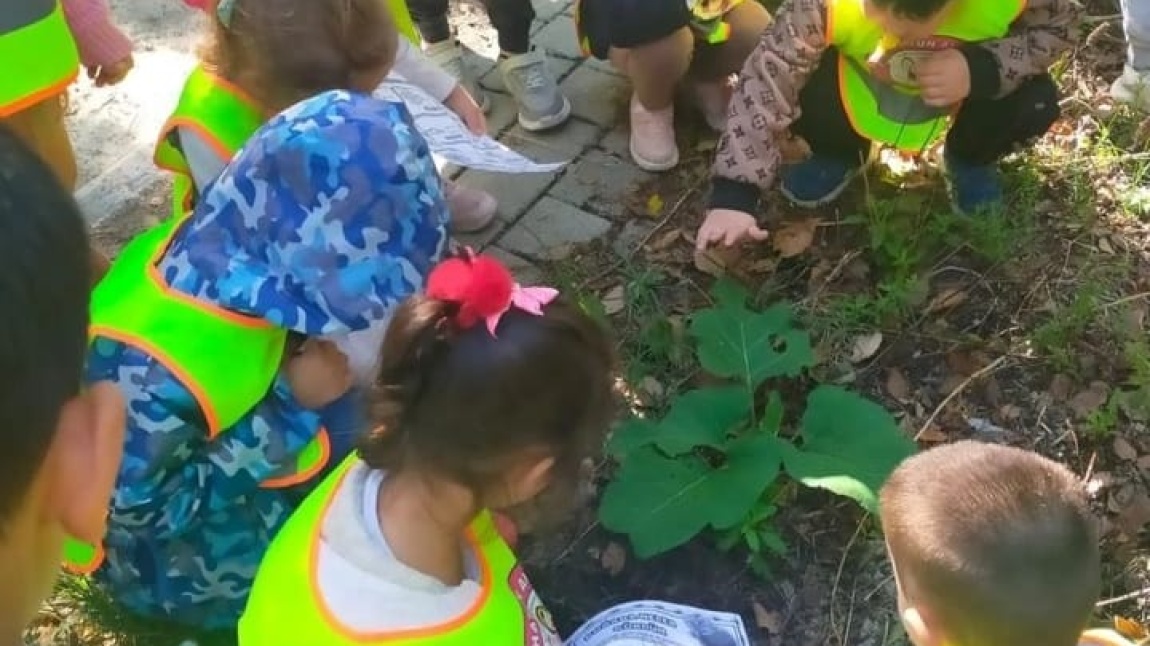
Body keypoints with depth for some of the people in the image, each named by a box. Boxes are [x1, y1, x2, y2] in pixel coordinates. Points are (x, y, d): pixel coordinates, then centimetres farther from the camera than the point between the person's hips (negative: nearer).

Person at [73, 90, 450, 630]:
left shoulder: (239, 250, -20)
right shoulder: (156, 372, -40)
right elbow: (144, 507, -27)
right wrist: (288, 410, -29)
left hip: (204, 448, 7)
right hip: (140, 524, -6)